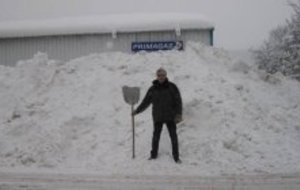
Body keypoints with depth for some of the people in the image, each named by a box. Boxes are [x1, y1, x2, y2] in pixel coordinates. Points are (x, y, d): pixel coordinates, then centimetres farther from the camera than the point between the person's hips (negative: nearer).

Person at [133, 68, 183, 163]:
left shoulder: (172, 87, -4)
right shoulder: (152, 89, 2)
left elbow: (178, 101, -4)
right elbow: (145, 102, 9)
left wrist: (179, 114, -13)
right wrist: (137, 111, 6)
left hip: (170, 117, -1)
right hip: (157, 117, 2)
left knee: (173, 136, 2)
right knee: (156, 136, 9)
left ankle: (176, 156, 14)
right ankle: (153, 154, 26)